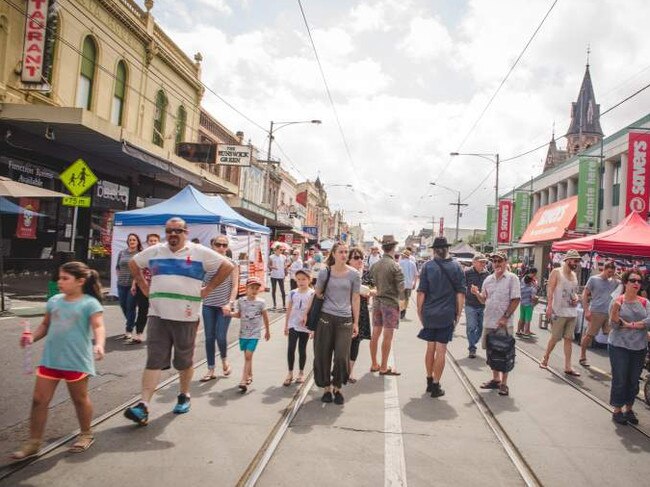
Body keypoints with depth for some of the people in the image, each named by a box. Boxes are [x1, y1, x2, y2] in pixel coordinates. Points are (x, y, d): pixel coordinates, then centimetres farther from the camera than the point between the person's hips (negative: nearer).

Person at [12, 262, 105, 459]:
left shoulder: (90, 303, -12)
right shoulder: (54, 301, 6)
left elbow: (98, 326, -22)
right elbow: (45, 325, 17)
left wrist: (99, 344, -40)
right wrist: (32, 337, -1)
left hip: (77, 361, -5)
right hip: (50, 359, 5)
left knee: (79, 398, 12)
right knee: (39, 399, 7)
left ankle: (86, 435, 32)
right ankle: (33, 442, 22)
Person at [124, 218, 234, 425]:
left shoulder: (199, 252, -2)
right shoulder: (154, 251, 9)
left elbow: (227, 266, -2)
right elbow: (133, 264, 25)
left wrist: (208, 289, -4)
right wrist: (145, 287, 14)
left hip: (186, 316, -2)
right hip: (158, 315, 2)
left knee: (184, 361, 12)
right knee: (154, 361, -2)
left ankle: (184, 396, 32)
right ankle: (144, 405, -1)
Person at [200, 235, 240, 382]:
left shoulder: (232, 264, -2)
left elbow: (235, 286, -4)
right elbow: (201, 283, 8)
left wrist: (230, 303, -15)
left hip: (224, 305, -2)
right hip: (208, 305, 2)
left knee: (221, 336, -6)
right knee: (209, 338, 5)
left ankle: (224, 359, 25)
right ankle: (211, 370, 17)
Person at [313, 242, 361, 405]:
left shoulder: (353, 274, 1)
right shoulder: (325, 272, 1)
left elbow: (355, 299, 5)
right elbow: (317, 295, 10)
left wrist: (356, 323, 4)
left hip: (345, 320, 0)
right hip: (326, 318, 1)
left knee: (342, 357, -2)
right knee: (323, 355, 4)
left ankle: (337, 388, 20)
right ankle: (327, 388, 23)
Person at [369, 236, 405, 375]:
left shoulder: (374, 265, 3)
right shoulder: (395, 266, -14)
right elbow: (401, 288, -12)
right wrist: (400, 298, 6)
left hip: (377, 302, 6)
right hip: (391, 302, -6)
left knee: (375, 334, 12)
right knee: (387, 336, 1)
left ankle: (374, 365, 22)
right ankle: (384, 368, 8)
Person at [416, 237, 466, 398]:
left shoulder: (428, 266, -2)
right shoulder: (456, 267, -1)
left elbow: (421, 292, -4)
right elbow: (461, 294, -1)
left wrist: (420, 312, 6)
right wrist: (458, 314, 7)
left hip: (429, 314, 1)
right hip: (447, 315, -1)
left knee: (430, 348, 15)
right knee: (441, 351, 5)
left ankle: (430, 381, 27)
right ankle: (436, 386, 11)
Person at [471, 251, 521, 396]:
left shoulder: (512, 278, -6)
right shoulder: (488, 279, 11)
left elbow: (515, 300, -10)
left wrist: (505, 317, -16)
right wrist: (477, 294, -6)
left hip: (504, 323, -5)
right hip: (489, 322, 6)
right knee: (491, 352, 14)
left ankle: (504, 383, 12)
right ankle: (495, 379, 28)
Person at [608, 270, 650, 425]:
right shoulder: (617, 301, -6)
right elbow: (614, 325, -12)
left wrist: (630, 325, -14)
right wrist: (615, 310, -29)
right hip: (619, 347, -3)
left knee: (634, 380, 11)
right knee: (619, 380, 1)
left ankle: (628, 409, 27)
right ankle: (617, 410, 14)